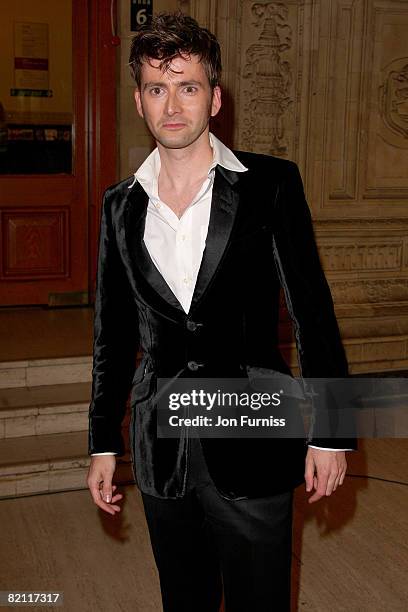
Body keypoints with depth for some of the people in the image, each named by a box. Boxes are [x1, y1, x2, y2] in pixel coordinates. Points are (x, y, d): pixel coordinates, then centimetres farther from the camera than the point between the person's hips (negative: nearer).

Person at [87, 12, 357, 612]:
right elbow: (113, 333, 10)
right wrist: (104, 443, 11)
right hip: (161, 449, 3)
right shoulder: (121, 204, 4)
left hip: (251, 446, -3)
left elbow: (313, 311, -5)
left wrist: (329, 433, -6)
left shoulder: (271, 184, -6)